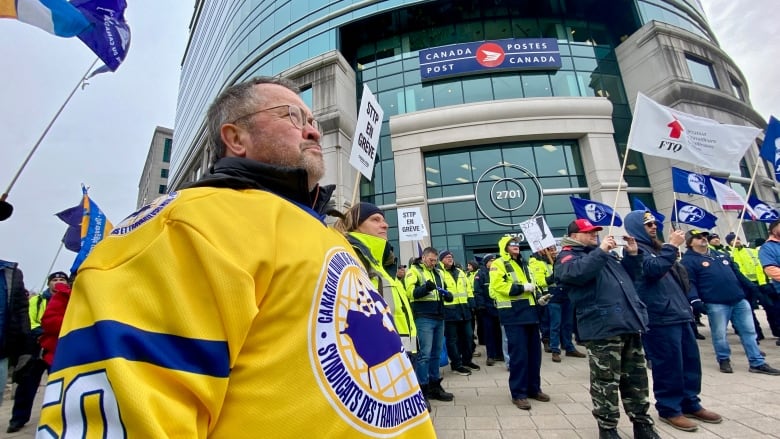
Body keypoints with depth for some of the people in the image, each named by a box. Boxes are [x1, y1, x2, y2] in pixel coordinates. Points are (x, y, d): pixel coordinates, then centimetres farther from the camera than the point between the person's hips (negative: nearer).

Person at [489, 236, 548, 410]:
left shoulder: (523, 264, 19)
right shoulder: (498, 264, -7)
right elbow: (498, 285, -20)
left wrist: (538, 297, 10)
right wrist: (522, 288, -19)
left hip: (530, 312, 8)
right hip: (513, 314, -8)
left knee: (534, 352, 14)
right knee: (519, 354, -5)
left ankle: (533, 388, 28)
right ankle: (518, 393, 7)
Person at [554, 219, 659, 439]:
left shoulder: (604, 253, 24)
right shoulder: (567, 256, -2)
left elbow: (630, 276, 28)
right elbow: (576, 273, -25)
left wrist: (632, 254, 13)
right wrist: (600, 251, -21)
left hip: (630, 323, 8)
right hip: (603, 328, -8)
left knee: (636, 379, 17)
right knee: (606, 383, 1)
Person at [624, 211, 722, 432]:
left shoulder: (655, 246, 20)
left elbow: (677, 277, 27)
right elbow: (654, 269, -26)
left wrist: (686, 304, 23)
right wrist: (672, 246, -16)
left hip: (679, 313, 9)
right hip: (660, 317, -9)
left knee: (690, 360, 15)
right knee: (669, 364, -2)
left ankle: (690, 403, 30)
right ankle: (669, 409, 12)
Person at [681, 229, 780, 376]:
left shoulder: (721, 255, 19)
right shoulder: (689, 260, -7)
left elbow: (737, 273, 25)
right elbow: (689, 283, -15)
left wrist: (753, 288, 21)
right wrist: (695, 300, -26)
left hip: (739, 300, 7)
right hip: (716, 304, -7)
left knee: (749, 331, 10)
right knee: (719, 334, 3)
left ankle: (757, 363, 20)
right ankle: (724, 360, 20)